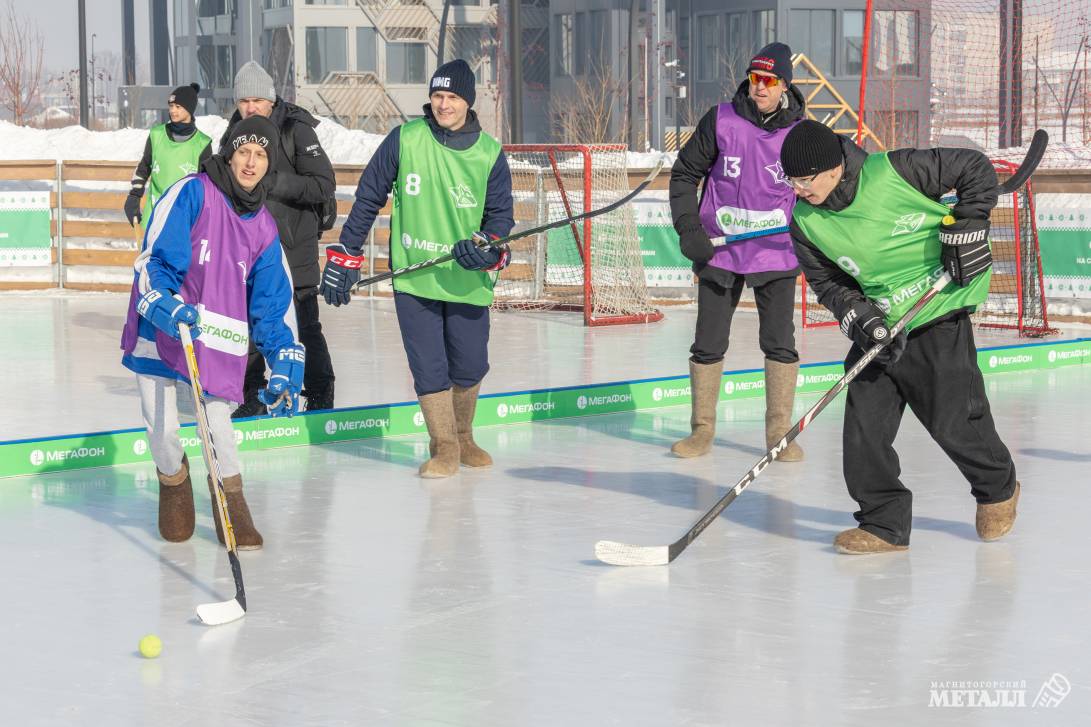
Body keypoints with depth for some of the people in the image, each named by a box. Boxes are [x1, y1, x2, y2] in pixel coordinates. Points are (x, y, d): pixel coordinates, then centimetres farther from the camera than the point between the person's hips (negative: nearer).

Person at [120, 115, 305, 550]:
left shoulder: (263, 228, 9)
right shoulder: (191, 194, -7)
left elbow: (274, 302, 12)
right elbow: (153, 259, -12)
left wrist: (285, 367, 6)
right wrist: (164, 306, -29)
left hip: (218, 343, 3)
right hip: (159, 334, -3)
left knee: (218, 422, -3)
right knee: (162, 429, -3)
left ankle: (231, 501, 21)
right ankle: (174, 486, 29)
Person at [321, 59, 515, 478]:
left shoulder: (490, 154, -1)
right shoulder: (404, 140, -4)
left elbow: (501, 215, 3)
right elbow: (368, 198, 3)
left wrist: (487, 246, -19)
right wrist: (344, 255, 2)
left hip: (467, 280, 1)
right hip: (412, 274, -1)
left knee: (469, 367, 7)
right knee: (428, 367, -2)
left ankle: (463, 438, 32)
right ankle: (444, 448, 14)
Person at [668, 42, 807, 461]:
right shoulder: (720, 121, -6)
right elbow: (685, 173, 3)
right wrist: (688, 227, -7)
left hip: (775, 252, 0)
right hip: (719, 250, 0)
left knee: (780, 344, 0)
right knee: (708, 344, 6)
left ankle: (780, 432, 12)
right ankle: (702, 430, 19)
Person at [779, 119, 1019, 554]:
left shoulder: (894, 172, -20)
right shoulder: (805, 222, -6)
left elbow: (975, 169, -9)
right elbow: (825, 281, 4)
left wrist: (966, 227, -13)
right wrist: (857, 316, -13)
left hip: (939, 314, -5)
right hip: (878, 325, 5)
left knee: (954, 422, -1)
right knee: (864, 428, -4)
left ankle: (998, 490, 28)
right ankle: (885, 525, 9)